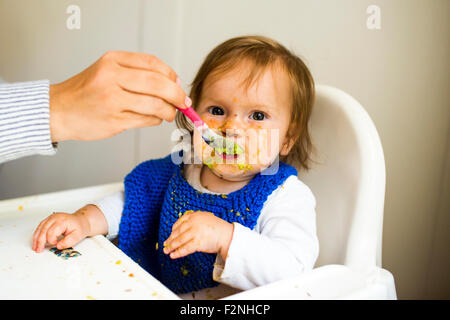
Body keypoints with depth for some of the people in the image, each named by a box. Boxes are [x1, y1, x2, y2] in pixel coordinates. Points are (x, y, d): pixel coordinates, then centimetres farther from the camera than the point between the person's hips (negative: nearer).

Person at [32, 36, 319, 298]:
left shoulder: (288, 197, -13)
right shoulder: (180, 171, 3)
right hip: (160, 292, 4)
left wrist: (225, 238, -36)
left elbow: (292, 268, -26)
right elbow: (127, 203, 15)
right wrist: (85, 220, -2)